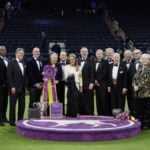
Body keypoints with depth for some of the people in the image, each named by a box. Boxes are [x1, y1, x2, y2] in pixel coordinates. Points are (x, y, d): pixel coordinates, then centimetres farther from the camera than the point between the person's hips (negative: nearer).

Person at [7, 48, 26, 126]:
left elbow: (24, 76, 14)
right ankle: (12, 121, 8)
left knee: (22, 105, 6)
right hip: (14, 88, -6)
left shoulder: (23, 64, 14)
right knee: (13, 105, 0)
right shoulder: (11, 63, -4)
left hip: (22, 88, 6)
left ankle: (20, 120, 15)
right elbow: (9, 76, -9)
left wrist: (25, 86, 6)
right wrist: (12, 87, -15)